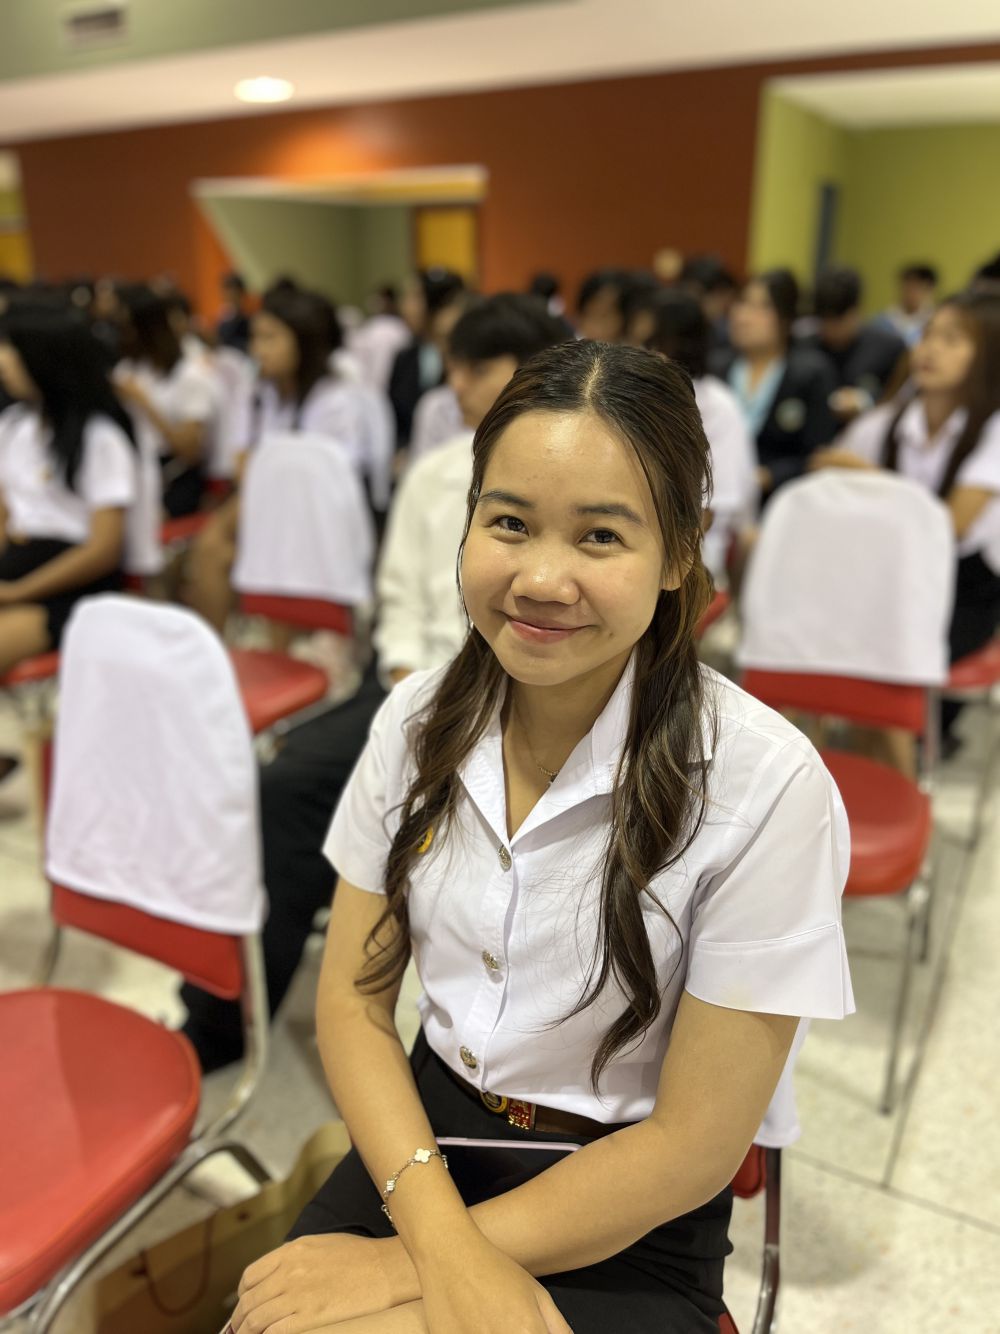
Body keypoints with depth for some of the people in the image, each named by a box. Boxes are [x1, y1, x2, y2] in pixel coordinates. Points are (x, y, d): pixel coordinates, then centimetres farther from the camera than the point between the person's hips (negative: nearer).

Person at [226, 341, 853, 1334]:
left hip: (626, 1229, -3)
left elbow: (693, 1146, -15)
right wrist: (443, 1238, -17)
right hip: (421, 1136, 4)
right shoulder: (417, 720, -8)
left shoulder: (766, 786, -21)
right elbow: (351, 1001, -3)